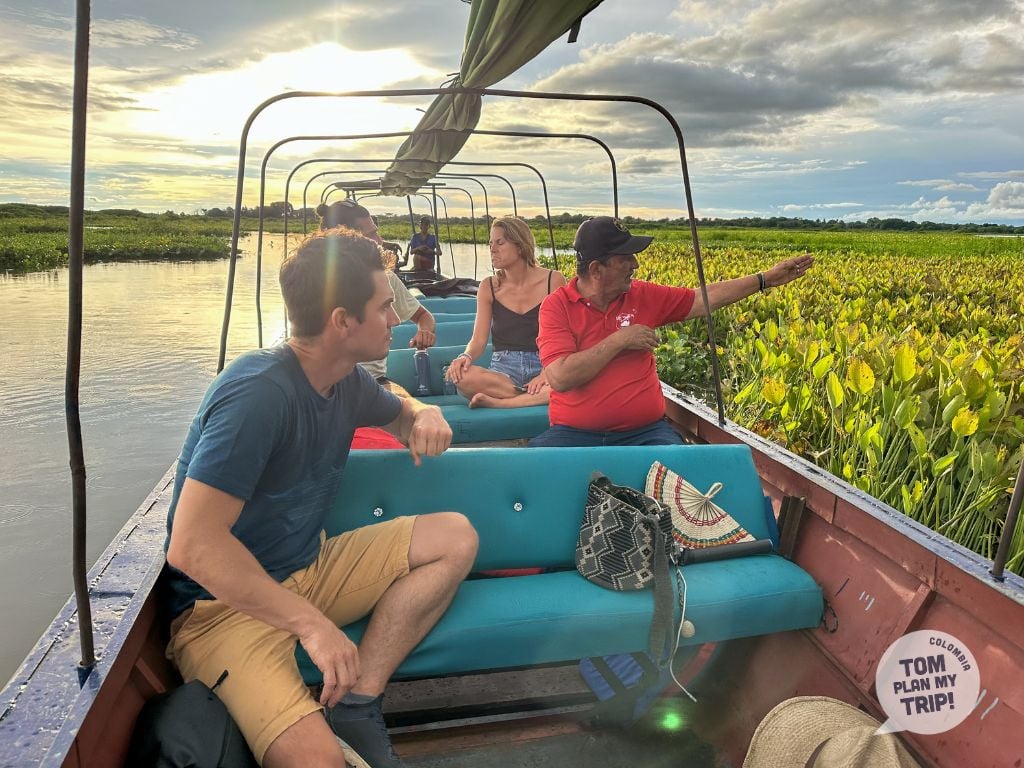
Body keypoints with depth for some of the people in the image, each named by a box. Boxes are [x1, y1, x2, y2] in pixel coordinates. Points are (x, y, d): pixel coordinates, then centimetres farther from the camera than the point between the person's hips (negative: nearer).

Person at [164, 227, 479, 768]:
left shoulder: (345, 380, 0)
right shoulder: (258, 393, -25)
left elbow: (398, 411, 22)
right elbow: (193, 546, -28)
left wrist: (426, 416, -3)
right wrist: (312, 624, -28)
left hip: (308, 571, 9)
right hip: (224, 603, -8)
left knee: (455, 539, -7)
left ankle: (357, 704, -10)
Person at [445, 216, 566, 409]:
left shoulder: (553, 280, 1)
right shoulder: (489, 288, 6)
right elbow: (479, 339, 2)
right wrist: (466, 356, -22)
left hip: (543, 364, -1)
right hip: (504, 369, 1)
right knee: (461, 375, -33)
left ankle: (495, 402, -26)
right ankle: (538, 397, -20)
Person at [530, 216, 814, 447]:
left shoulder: (644, 296, 6)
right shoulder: (556, 306, -7)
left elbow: (706, 300, 16)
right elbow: (560, 378, -19)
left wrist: (766, 279, 17)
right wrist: (619, 340, -15)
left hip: (645, 431, 3)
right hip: (575, 434, -3)